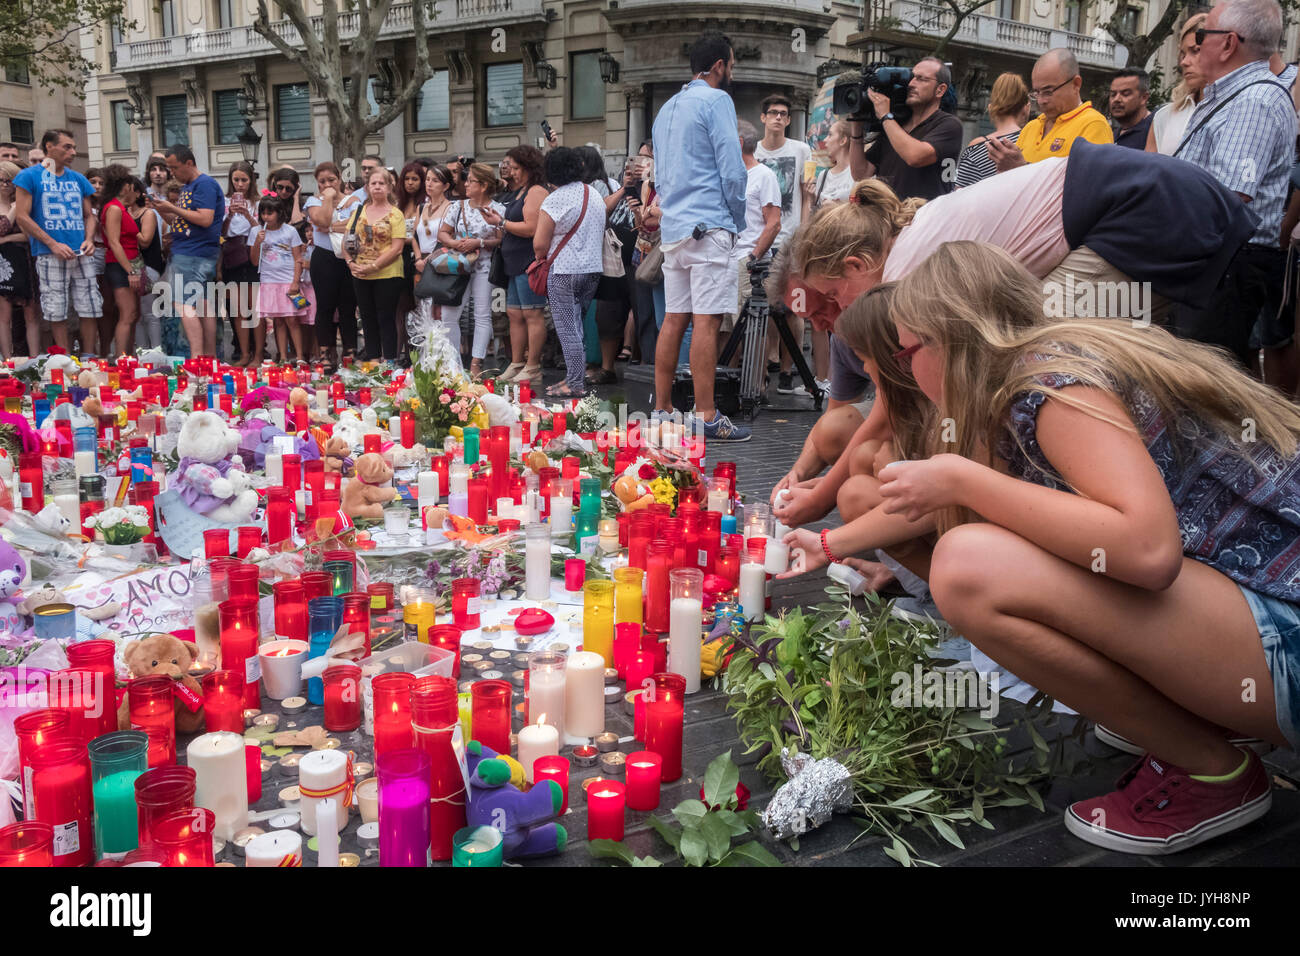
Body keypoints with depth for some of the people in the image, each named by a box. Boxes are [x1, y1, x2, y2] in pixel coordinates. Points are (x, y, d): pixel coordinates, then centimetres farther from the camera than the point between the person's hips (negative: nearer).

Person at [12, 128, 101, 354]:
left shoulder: (78, 179, 14)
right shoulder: (30, 176, 0)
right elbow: (21, 217, -5)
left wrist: (89, 239, -2)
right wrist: (54, 244, -13)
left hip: (82, 254, 4)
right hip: (50, 256, -4)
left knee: (90, 309, 2)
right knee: (57, 313, -1)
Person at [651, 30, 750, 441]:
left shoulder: (667, 108, 21)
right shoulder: (716, 100, -5)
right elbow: (732, 171, -10)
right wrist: (738, 221, 3)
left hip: (672, 228, 8)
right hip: (709, 227, -8)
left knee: (674, 319, 9)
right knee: (706, 322, -9)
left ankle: (661, 411, 11)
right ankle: (706, 418, -9)